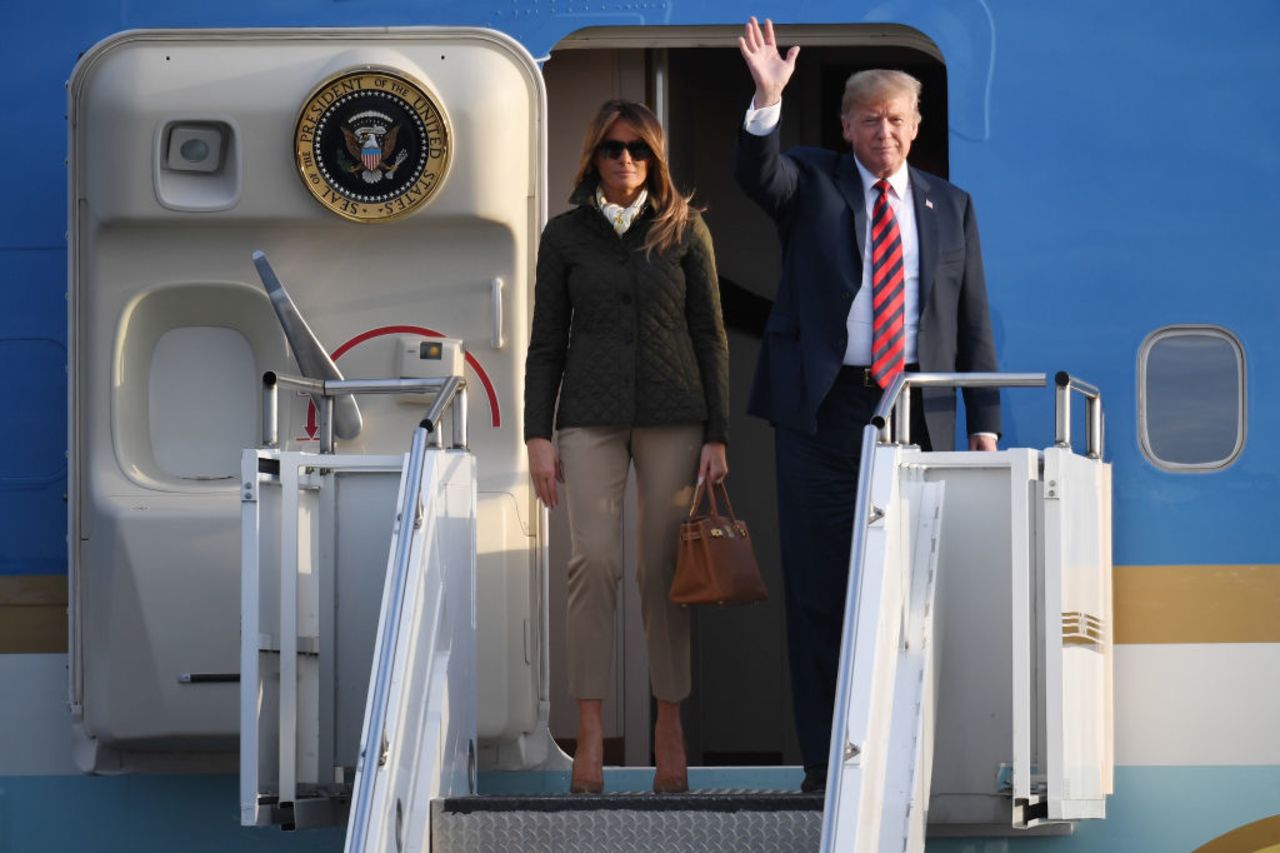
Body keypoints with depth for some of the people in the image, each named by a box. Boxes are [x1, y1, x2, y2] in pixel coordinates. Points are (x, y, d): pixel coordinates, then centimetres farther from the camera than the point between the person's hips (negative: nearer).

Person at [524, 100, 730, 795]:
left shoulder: (684, 230, 7)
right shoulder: (566, 235, 8)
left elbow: (710, 338, 7)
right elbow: (546, 343, 9)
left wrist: (717, 436, 1)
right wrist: (537, 435, 0)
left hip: (673, 415, 0)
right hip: (591, 416, 0)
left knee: (662, 568, -1)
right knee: (593, 559, -14)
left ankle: (669, 724, 7)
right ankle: (590, 730, -14)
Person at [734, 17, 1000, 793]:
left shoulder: (950, 207, 13)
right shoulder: (813, 184, 8)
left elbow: (974, 321, 12)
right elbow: (756, 172, -15)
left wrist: (984, 420, 5)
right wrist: (768, 99, -32)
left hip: (916, 411, 2)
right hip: (822, 408, -2)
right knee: (819, 586, -1)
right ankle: (827, 757, 4)